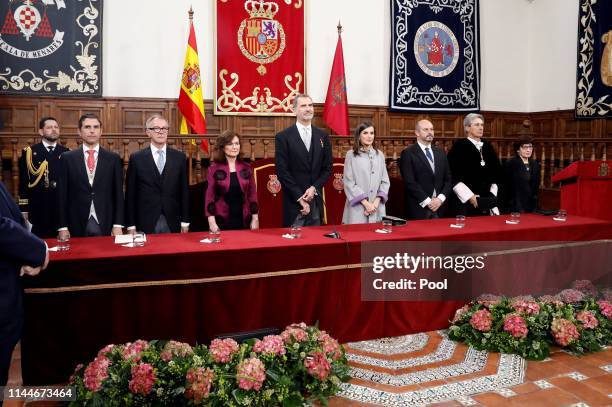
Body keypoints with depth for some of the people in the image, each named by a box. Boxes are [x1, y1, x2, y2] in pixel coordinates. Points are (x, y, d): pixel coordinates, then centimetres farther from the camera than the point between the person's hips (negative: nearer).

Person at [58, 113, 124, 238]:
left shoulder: (113, 158, 4)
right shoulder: (67, 158, 4)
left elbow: (118, 193, 3)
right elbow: (62, 194, 3)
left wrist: (118, 225, -3)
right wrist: (62, 227, -2)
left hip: (105, 226, 0)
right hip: (77, 226, 0)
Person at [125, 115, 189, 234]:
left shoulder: (180, 157, 5)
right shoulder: (136, 158, 1)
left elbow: (184, 191, 6)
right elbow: (130, 194, 2)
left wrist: (185, 222, 3)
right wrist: (131, 226, -2)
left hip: (172, 223, 1)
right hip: (146, 223, -1)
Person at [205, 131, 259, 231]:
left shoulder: (246, 168, 6)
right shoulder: (214, 169, -2)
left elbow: (252, 194, 7)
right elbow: (209, 196, -3)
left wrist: (255, 219, 2)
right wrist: (211, 222, -10)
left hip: (243, 221, 2)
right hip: (221, 221, -2)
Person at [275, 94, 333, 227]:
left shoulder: (323, 136, 10)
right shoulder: (283, 137, -2)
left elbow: (327, 168, 9)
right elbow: (282, 171, -7)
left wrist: (314, 188, -8)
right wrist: (300, 198, -12)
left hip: (316, 202, 4)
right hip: (293, 202, -3)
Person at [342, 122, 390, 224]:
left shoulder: (380, 155, 9)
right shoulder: (351, 155, -1)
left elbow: (385, 181, 9)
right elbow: (349, 183, -5)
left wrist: (376, 201, -5)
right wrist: (366, 203, -10)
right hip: (357, 208, -3)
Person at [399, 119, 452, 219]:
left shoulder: (440, 153, 14)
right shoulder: (408, 153, -5)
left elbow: (448, 179, 11)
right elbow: (410, 182, -12)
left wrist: (440, 198, -4)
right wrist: (427, 201, -14)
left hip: (439, 208, 5)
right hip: (418, 209, -5)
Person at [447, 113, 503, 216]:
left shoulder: (487, 146, 14)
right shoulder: (459, 146, -4)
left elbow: (496, 172, 19)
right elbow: (453, 176, -11)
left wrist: (493, 194, 7)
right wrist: (469, 196, -14)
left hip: (486, 202, 6)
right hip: (464, 201, -5)